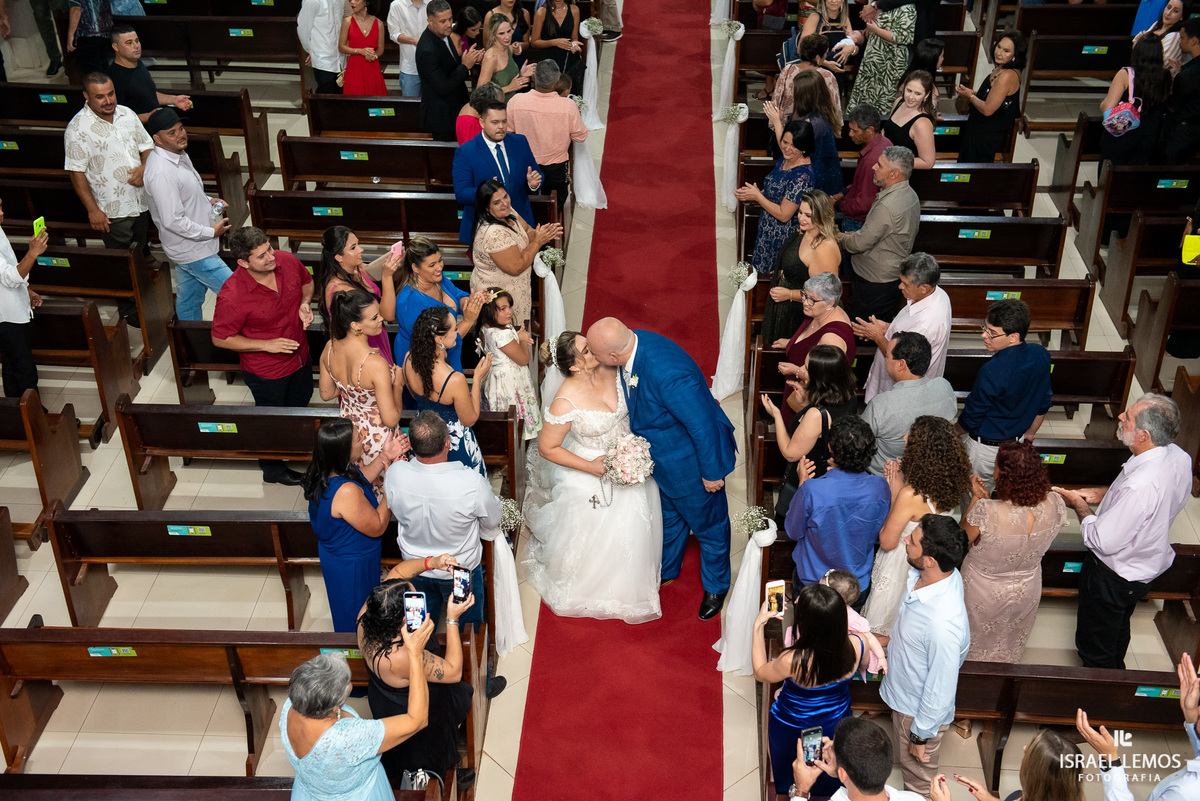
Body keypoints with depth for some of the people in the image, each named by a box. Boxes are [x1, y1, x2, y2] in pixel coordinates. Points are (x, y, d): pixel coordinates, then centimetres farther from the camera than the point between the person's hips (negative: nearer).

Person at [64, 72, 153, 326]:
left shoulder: (127, 114, 1)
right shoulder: (78, 128, -16)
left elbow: (147, 146, 11)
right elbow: (77, 172, -14)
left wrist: (144, 168, -12)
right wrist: (92, 210, -16)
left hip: (142, 200, 5)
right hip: (112, 210, -5)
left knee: (143, 251, 22)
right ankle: (127, 309, 24)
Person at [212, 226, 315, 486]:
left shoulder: (286, 260, -18)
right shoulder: (232, 296, -35)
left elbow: (307, 282, 5)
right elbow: (220, 338, -22)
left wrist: (305, 304, -16)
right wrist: (267, 345, -27)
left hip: (299, 356, 6)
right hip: (266, 371, -6)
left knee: (299, 405, 31)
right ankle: (273, 469, 48)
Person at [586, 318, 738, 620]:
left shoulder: (668, 375, -43)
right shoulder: (633, 341, -17)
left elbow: (702, 424, -31)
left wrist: (711, 473, -19)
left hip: (691, 462, -7)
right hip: (660, 456, 8)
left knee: (707, 524, 20)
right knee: (669, 516, 31)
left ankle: (715, 586, 45)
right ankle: (667, 569, 57)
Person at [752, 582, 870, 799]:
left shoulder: (793, 662, -41)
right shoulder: (855, 646, -31)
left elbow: (760, 673, -17)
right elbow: (864, 665, -3)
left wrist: (758, 626, -14)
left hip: (792, 731, -3)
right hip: (836, 724, 3)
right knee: (830, 781, 32)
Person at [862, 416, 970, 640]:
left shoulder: (910, 495, -37)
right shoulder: (945, 485, -13)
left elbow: (887, 541, -23)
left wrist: (894, 495, -20)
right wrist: (901, 481, -5)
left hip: (901, 563, -8)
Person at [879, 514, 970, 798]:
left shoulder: (944, 624, -43)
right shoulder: (938, 575, -19)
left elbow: (941, 690, -29)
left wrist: (920, 736, -15)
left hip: (921, 712, -7)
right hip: (904, 695, 8)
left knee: (918, 780, 22)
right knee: (908, 767, 33)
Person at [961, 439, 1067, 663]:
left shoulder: (986, 512, -39)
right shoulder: (1054, 505, -25)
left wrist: (976, 498, -11)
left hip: (982, 595, -4)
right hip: (1027, 592, 4)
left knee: (974, 649, 27)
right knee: (1009, 649, 33)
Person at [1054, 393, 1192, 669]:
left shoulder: (1139, 486, -42)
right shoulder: (1179, 457, -15)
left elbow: (1102, 542, -31)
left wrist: (1080, 505, -15)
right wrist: (1105, 494, -1)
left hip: (1112, 578, -9)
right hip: (1148, 566, 9)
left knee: (1094, 649, 18)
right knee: (1119, 631, 35)